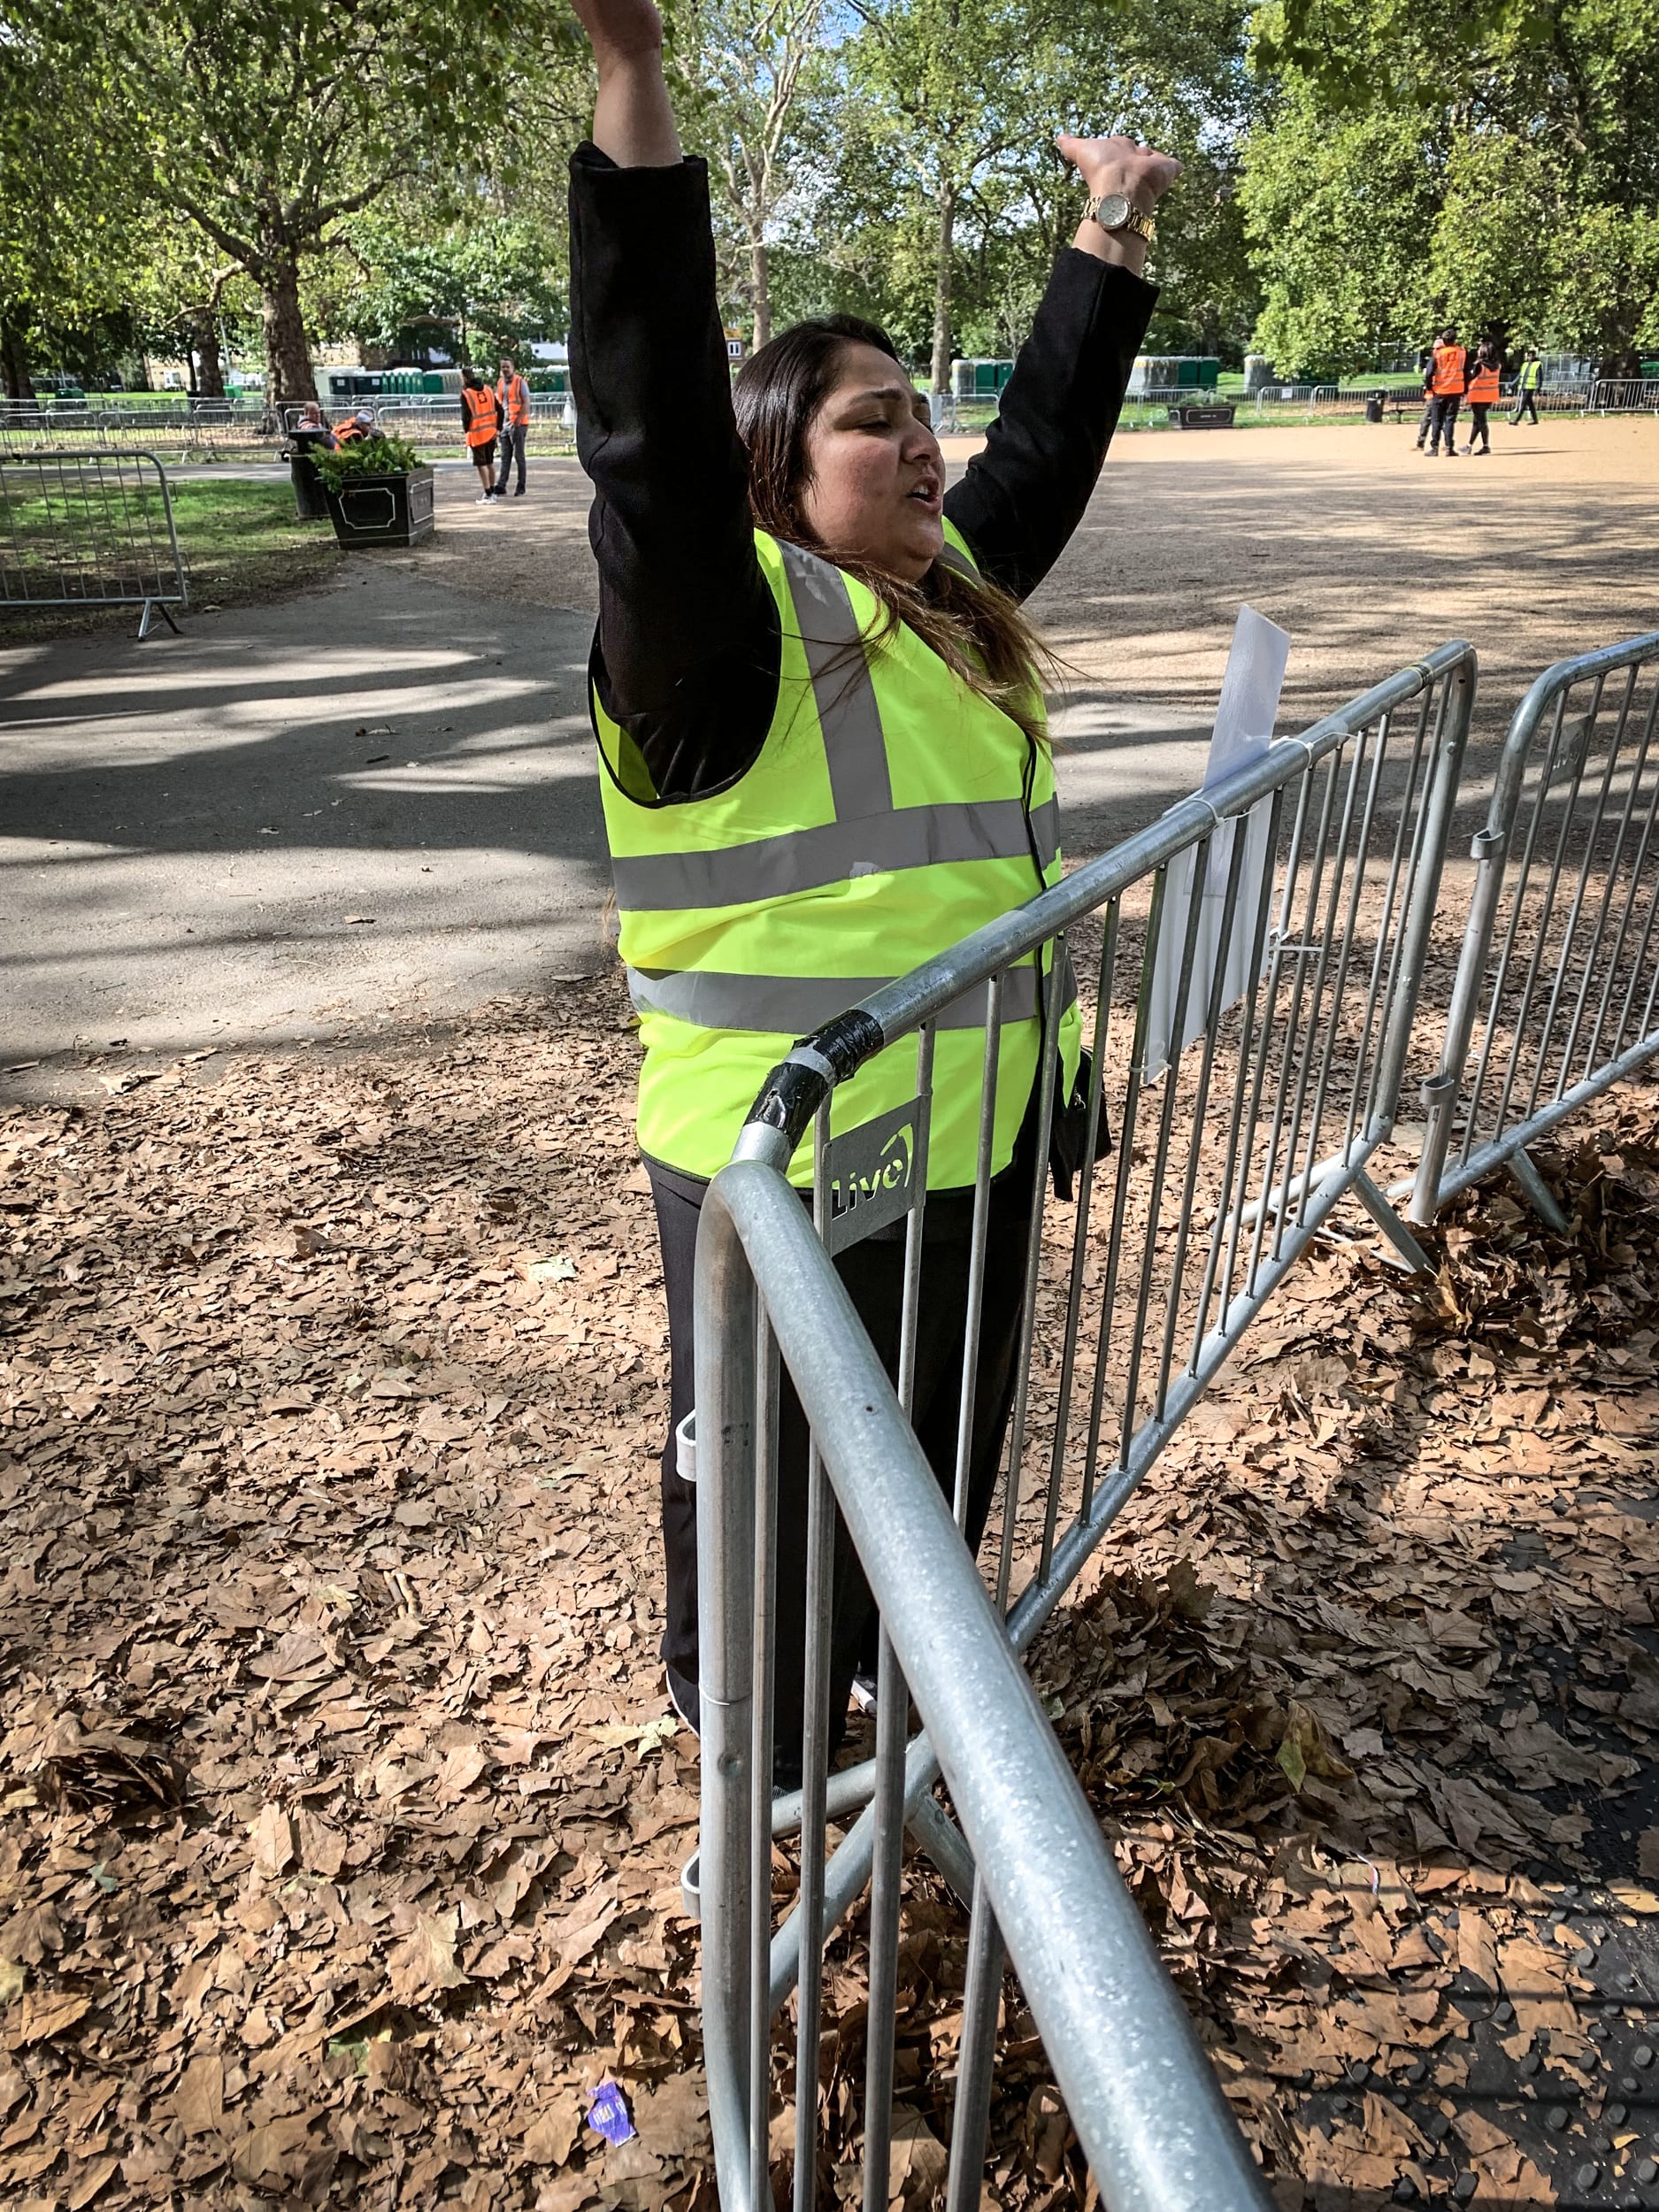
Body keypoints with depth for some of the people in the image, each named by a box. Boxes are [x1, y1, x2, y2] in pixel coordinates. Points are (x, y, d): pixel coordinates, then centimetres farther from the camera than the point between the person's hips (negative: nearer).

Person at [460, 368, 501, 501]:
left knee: (481, 464, 1)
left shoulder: (466, 394, -11)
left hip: (476, 433, -6)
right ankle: (491, 491, 25)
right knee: (490, 463, 17)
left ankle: (488, 495, -1)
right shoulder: (488, 389, 6)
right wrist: (497, 426, 14)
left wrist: (466, 429, 2)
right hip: (491, 432, 6)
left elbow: (466, 416, -13)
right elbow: (499, 410, 6)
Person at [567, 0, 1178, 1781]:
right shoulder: (728, 619, -15)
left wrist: (1111, 233, 25)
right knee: (772, 1470, 14)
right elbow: (650, 430, -29)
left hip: (973, 1145, 8)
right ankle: (758, 1735, 42)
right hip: (786, 1170, -8)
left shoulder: (946, 593, 9)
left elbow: (1044, 441, 21)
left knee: (948, 1435, 26)